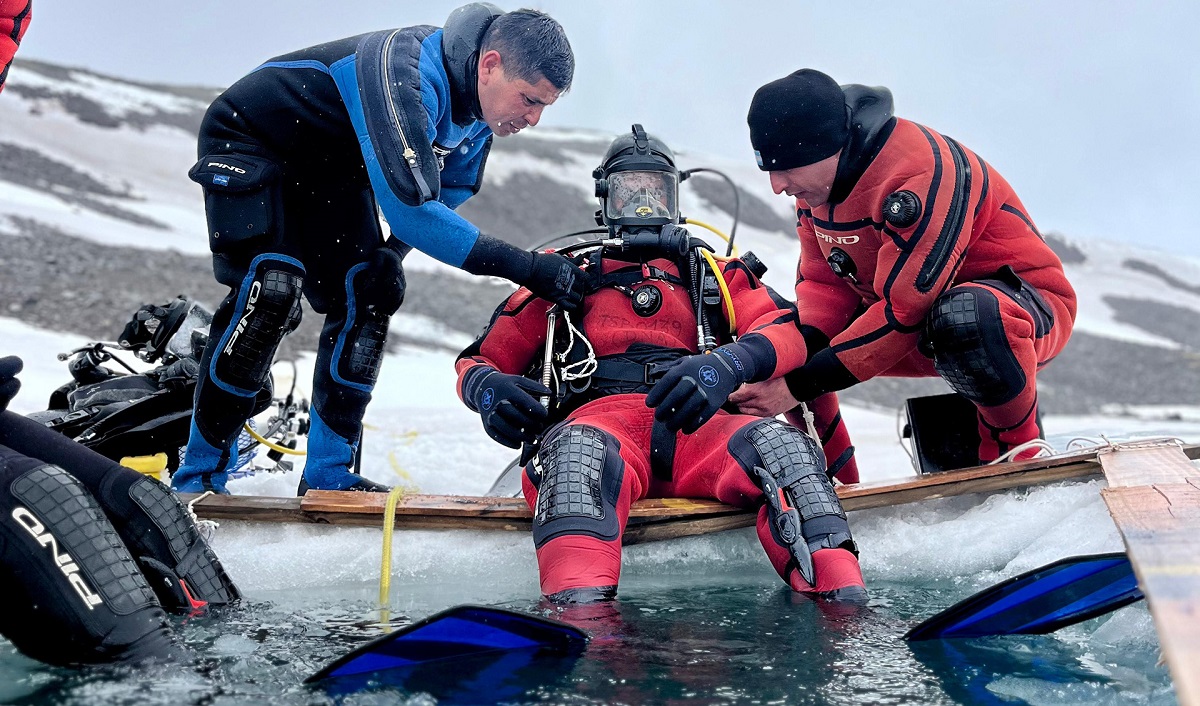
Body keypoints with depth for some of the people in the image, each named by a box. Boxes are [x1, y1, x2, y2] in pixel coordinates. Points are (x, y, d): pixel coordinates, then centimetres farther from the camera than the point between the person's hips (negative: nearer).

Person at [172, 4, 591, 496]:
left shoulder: (477, 112, -10)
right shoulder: (403, 73, -37)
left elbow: (445, 194, 3)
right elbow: (410, 209, -43)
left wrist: (390, 256, -14)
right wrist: (522, 266, -41)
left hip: (332, 171, 8)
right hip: (250, 142, -8)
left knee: (367, 297, -4)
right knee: (270, 292, -23)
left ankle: (329, 474, 3)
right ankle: (198, 476, -10)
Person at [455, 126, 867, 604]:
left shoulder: (712, 274, 28)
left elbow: (789, 333, 11)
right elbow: (482, 358, 25)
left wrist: (729, 364, -14)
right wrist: (485, 386, -3)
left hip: (696, 426, 1)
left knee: (780, 442, -30)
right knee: (578, 449, -37)